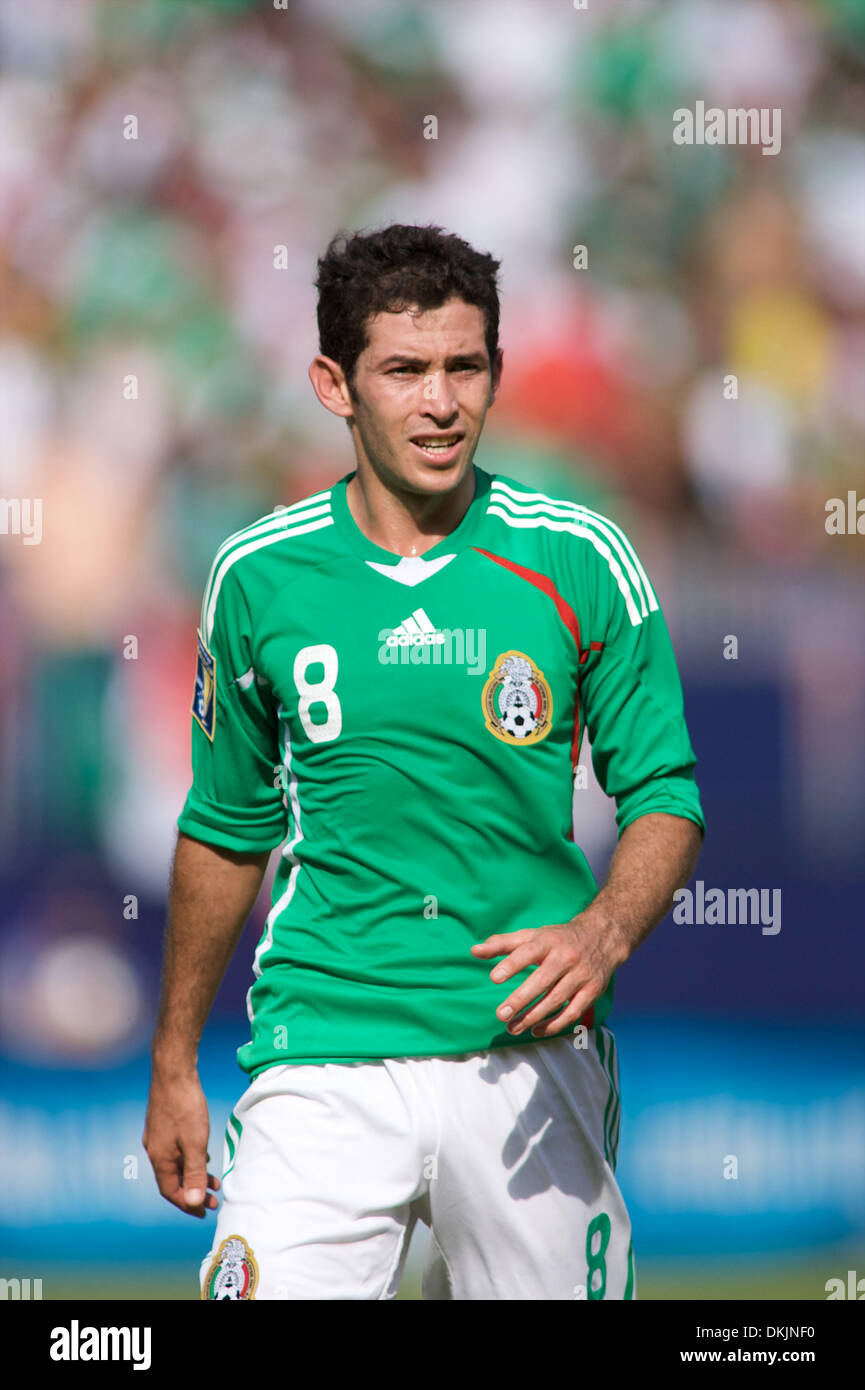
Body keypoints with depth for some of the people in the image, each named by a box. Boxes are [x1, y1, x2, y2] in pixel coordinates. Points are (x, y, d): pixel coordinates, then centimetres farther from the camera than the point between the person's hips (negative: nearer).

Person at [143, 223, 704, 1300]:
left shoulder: (580, 558, 0)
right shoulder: (259, 576, 4)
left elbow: (663, 797, 4)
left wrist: (604, 930, -17)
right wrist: (174, 1062, 18)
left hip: (528, 1058, 0)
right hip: (322, 1055, 0)